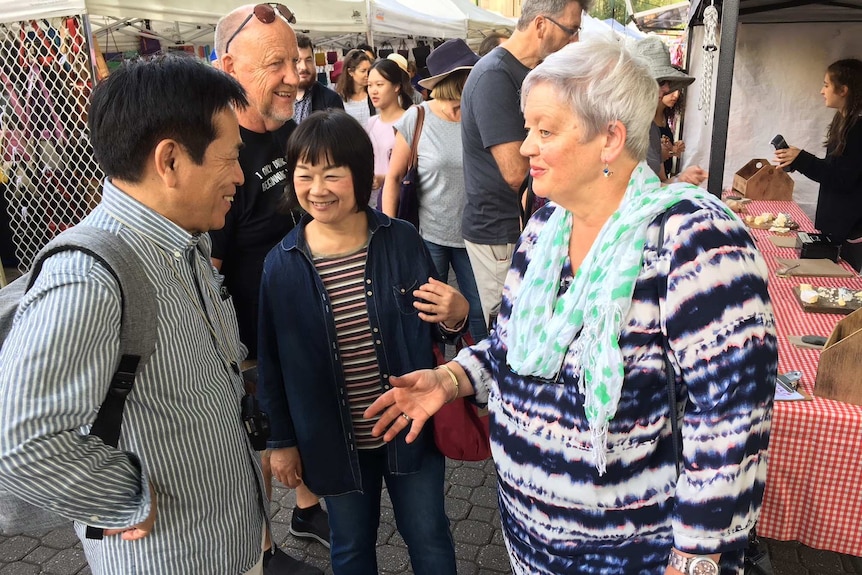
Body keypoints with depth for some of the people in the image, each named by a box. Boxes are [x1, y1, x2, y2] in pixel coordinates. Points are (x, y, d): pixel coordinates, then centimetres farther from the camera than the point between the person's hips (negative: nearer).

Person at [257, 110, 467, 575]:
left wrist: (455, 317, -20)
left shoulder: (401, 241, -10)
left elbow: (429, 325, 2)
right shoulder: (282, 265, -9)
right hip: (334, 440, 1)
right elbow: (272, 362, 0)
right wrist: (282, 440, 4)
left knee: (428, 537, 18)